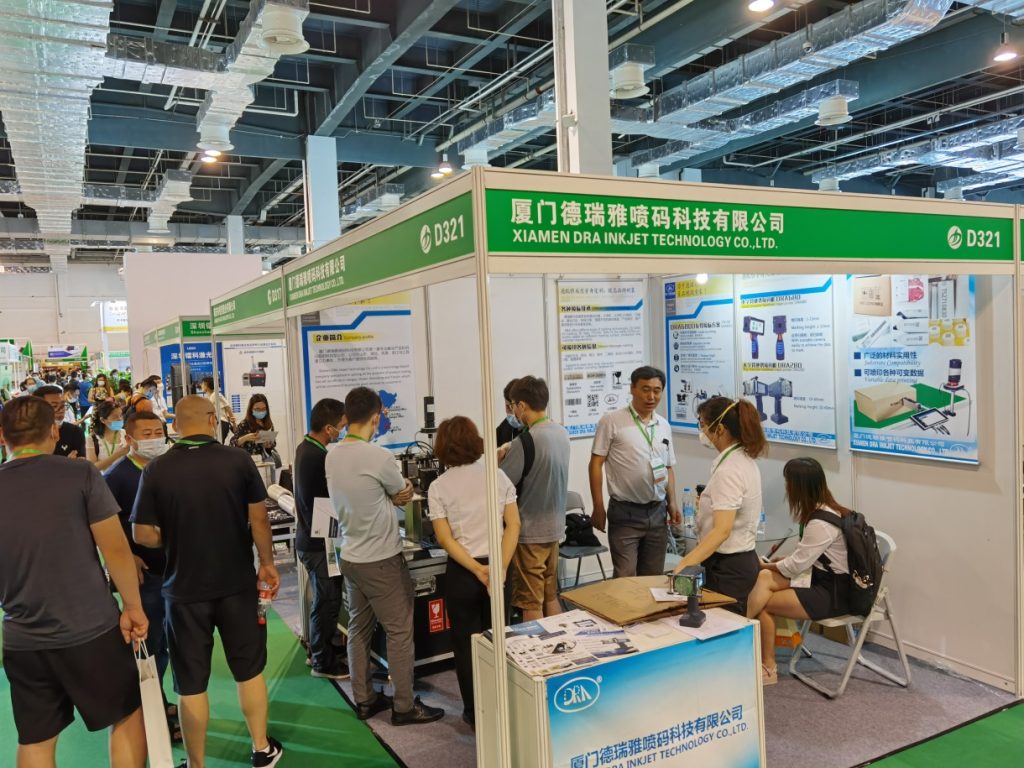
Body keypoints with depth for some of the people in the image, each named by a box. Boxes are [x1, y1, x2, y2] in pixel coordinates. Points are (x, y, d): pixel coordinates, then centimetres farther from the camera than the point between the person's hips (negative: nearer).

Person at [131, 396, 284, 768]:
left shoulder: (156, 469, -11)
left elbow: (142, 534, -8)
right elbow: (259, 519, -6)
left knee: (191, 682, 12)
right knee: (249, 669, 17)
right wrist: (267, 563, 6)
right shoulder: (238, 460, -9)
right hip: (236, 583, 1)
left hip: (185, 589, -1)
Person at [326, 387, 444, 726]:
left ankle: (364, 700, 28)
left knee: (358, 629, 17)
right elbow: (404, 493, -4)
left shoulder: (332, 456, 2)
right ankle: (404, 706, 13)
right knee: (399, 632, 4)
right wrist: (401, 491, 15)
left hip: (350, 557, 8)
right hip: (382, 560, -8)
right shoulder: (379, 457, -22)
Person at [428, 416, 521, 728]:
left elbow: (446, 539, -12)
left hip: (462, 573, -2)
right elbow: (514, 525, -6)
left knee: (467, 644, 12)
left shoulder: (439, 487, -7)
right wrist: (500, 568, -9)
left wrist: (478, 571, -13)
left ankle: (476, 714, 22)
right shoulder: (497, 476, -2)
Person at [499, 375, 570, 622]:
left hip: (529, 532, -8)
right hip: (555, 527, 8)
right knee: (551, 597, 19)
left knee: (531, 604, 5)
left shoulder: (525, 440, -22)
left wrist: (499, 461, 0)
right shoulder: (562, 433, 2)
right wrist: (510, 456, 10)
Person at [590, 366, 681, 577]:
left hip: (658, 512, 5)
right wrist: (598, 507, -10)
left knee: (654, 578, 12)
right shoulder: (611, 421, -7)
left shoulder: (664, 426, 10)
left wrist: (672, 503, 8)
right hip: (625, 513, -5)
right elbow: (596, 464, -7)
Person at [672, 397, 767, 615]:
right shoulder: (745, 460, 7)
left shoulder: (728, 471, -22)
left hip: (727, 568, -10)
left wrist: (684, 565, -35)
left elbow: (722, 530, -30)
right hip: (745, 561, 10)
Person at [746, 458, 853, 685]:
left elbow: (795, 566, -18)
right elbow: (806, 554, 11)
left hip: (835, 593, -8)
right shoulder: (822, 510, 4)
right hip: (824, 578, 8)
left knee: (763, 603, -11)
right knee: (765, 579, -8)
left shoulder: (821, 523, -24)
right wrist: (777, 563, -2)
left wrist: (765, 565, -1)